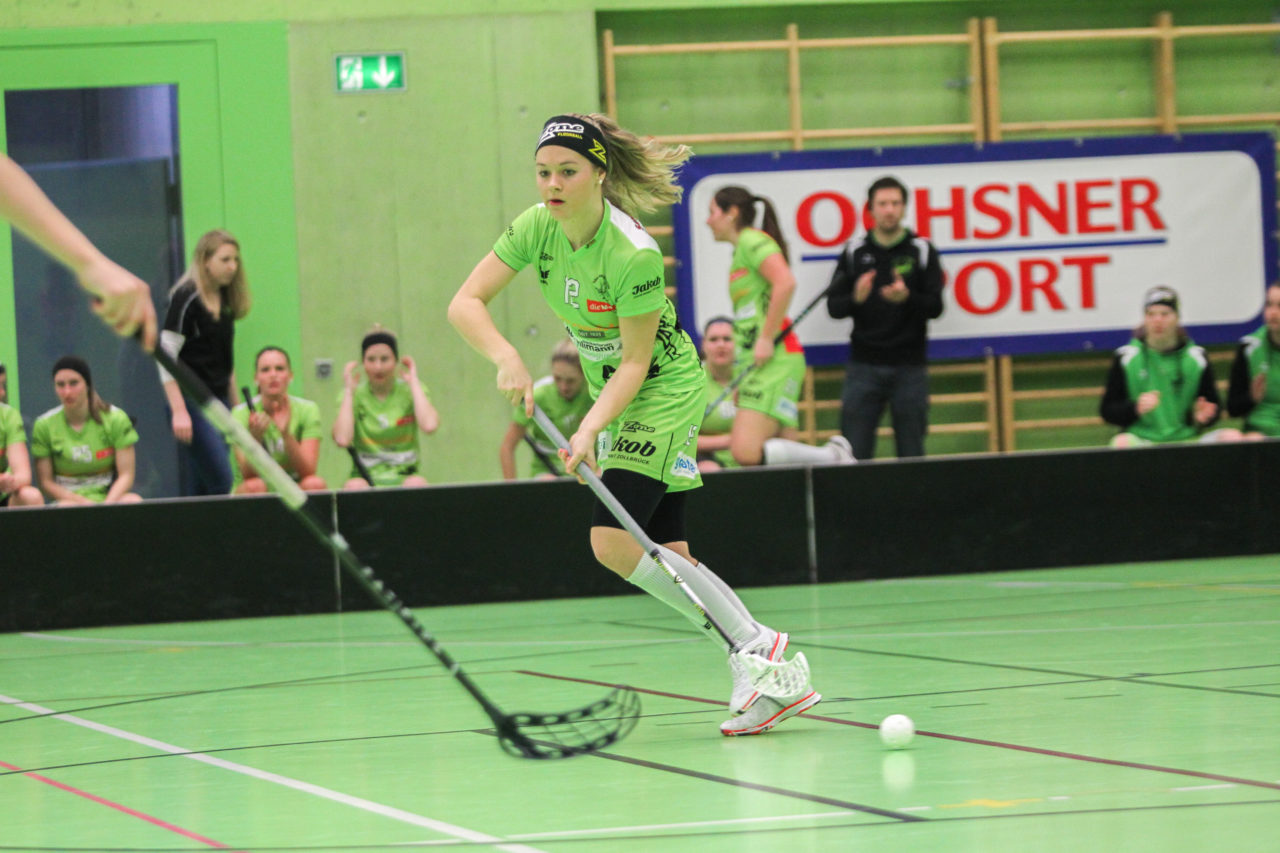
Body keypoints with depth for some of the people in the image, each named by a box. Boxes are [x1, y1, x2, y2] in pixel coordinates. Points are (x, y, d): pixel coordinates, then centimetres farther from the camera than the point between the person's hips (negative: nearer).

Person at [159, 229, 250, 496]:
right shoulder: (187, 299, -11)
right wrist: (179, 411, -20)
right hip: (193, 402, -8)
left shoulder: (226, 300, 13)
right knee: (221, 481, -15)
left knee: (200, 488, 7)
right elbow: (166, 357, -14)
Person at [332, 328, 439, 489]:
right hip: (366, 477, 0)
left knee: (417, 483, -35)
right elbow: (342, 439, -14)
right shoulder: (355, 395, 5)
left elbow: (429, 426, -16)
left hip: (404, 478, 0)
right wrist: (348, 390, -5)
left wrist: (414, 381, -4)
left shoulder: (409, 391, 6)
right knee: (355, 486, -36)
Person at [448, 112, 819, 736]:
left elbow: (635, 363, -22)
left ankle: (755, 645, -12)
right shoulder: (536, 228, -10)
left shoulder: (633, 255, -28)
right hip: (610, 396, 7)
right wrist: (508, 360, -30)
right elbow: (465, 303, -13)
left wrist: (590, 429, -33)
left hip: (663, 390, -7)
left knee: (614, 541, -20)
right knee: (663, 555, 1)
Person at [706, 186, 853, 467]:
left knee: (747, 453, -22)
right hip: (759, 364, 10)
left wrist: (766, 338, -19)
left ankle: (834, 456, -13)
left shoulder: (752, 240, -4)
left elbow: (785, 283, -21)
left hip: (774, 361, -10)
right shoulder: (740, 253, 24)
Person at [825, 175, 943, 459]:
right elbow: (833, 306, 5)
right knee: (854, 454, -5)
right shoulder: (854, 252, 8)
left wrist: (907, 297, -22)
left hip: (908, 368, -1)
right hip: (864, 366, 1)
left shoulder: (922, 250, 4)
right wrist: (856, 299, -17)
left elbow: (935, 307, -2)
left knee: (912, 454, 0)